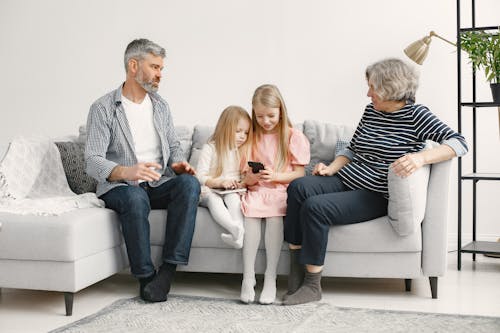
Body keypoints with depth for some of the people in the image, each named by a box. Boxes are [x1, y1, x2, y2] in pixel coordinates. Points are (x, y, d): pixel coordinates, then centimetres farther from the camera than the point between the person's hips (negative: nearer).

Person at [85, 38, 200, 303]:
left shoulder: (161, 106, 14)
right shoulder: (103, 108, -5)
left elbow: (174, 146, 21)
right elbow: (93, 162, -13)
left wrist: (178, 163, -5)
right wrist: (125, 172, -34)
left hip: (158, 184, 4)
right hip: (118, 186, -4)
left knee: (189, 183, -28)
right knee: (135, 197, -39)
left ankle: (168, 268, -29)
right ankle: (145, 276, -23)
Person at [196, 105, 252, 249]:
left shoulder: (243, 150, 12)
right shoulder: (210, 148, 0)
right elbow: (200, 176, -7)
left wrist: (243, 184, -12)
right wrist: (220, 182, -22)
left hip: (232, 192, 3)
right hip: (209, 192, -3)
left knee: (233, 197, -33)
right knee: (213, 199, -36)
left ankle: (238, 231, -55)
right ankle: (237, 230, -60)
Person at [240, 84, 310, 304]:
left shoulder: (294, 137, 5)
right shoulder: (253, 138, 17)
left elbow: (299, 174, 0)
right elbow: (246, 178, 14)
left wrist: (275, 176, -15)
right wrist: (253, 177, -9)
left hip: (282, 190, -3)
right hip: (257, 190, 3)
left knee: (274, 211, -35)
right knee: (250, 207, -31)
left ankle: (270, 278, -32)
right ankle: (248, 278, -32)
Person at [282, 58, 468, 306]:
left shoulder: (415, 115, -5)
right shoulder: (371, 111, 15)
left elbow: (458, 143, -15)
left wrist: (421, 157, -32)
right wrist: (331, 168, 2)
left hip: (375, 196, -6)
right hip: (345, 180, 6)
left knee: (315, 207, -29)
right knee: (298, 187, -23)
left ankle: (312, 285, -16)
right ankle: (295, 276, -19)